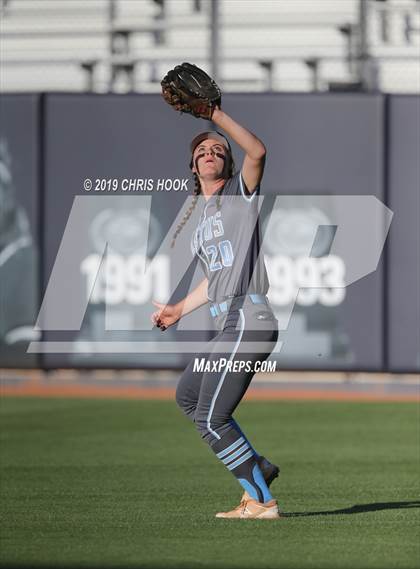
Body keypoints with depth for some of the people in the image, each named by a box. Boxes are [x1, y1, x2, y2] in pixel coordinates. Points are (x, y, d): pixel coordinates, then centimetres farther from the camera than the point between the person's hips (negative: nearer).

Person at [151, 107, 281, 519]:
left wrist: (217, 115, -19)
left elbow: (257, 151, -19)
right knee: (187, 396, 24)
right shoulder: (201, 218, 23)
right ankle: (256, 467, 22)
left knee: (210, 419, -11)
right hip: (229, 326, 9)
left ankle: (261, 501, -6)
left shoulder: (239, 192, 2)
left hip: (248, 320, -9)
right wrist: (180, 309, 36)